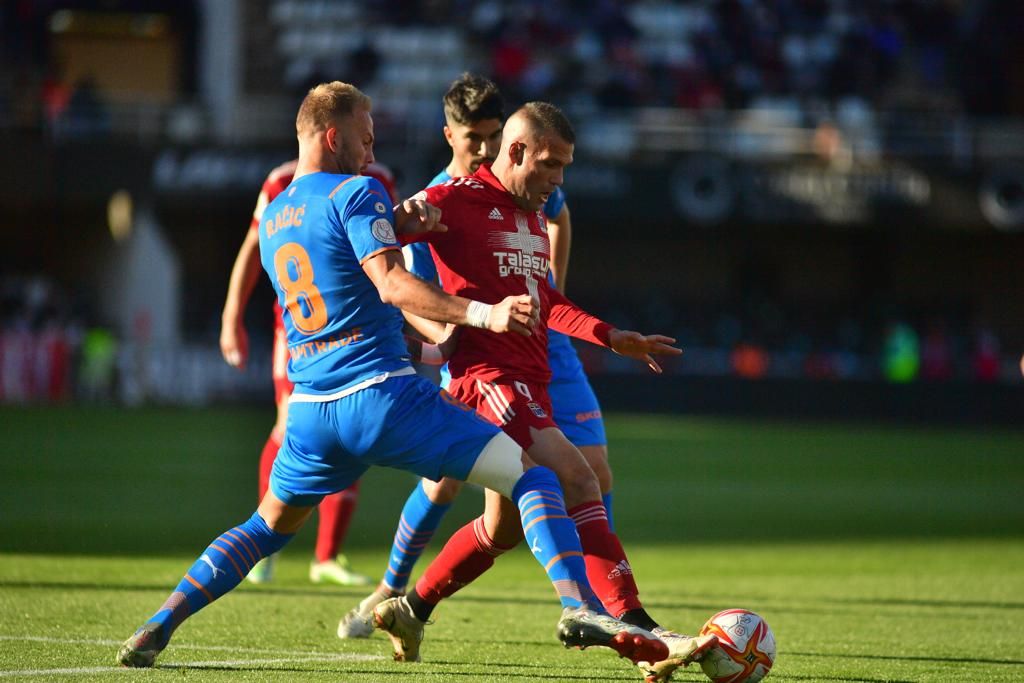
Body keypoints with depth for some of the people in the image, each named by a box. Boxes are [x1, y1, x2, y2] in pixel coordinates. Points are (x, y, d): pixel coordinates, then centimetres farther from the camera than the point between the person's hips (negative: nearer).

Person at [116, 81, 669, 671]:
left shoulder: (272, 216, 18)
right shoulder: (356, 193, -5)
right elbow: (391, 285, -17)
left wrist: (398, 222, 12)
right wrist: (483, 314, -26)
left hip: (312, 409, 7)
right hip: (383, 394, -7)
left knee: (267, 527, 26)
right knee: (532, 478, -5)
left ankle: (158, 627, 14)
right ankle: (579, 607, -24)